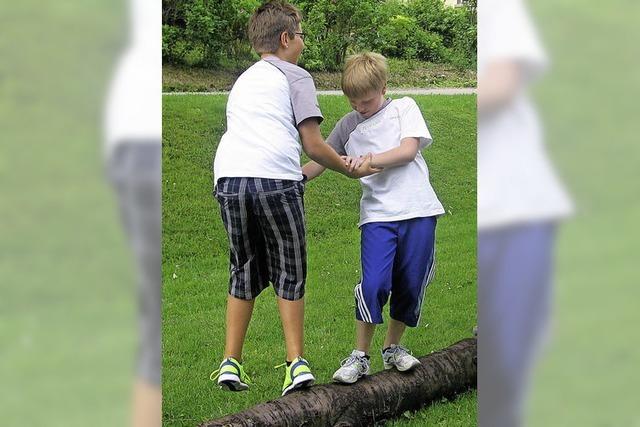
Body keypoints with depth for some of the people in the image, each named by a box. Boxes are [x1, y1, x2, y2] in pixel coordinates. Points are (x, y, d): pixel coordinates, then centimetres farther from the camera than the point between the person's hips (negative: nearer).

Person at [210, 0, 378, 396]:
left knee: (245, 271, 16)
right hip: (275, 180, -5)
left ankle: (231, 364, 13)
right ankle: (297, 363, 4)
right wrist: (352, 170, 17)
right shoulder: (295, 77, 11)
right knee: (290, 273, 6)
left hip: (228, 177, 5)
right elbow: (313, 144, 4)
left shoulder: (243, 81, 31)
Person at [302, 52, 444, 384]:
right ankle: (359, 356, -2)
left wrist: (371, 160, -17)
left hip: (417, 210, 0)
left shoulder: (404, 108, 6)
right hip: (378, 214, 0)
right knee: (373, 284, -15)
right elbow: (323, 159, 16)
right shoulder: (348, 126, 12)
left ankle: (393, 347, 25)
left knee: (410, 285, 5)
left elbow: (409, 150, -7)